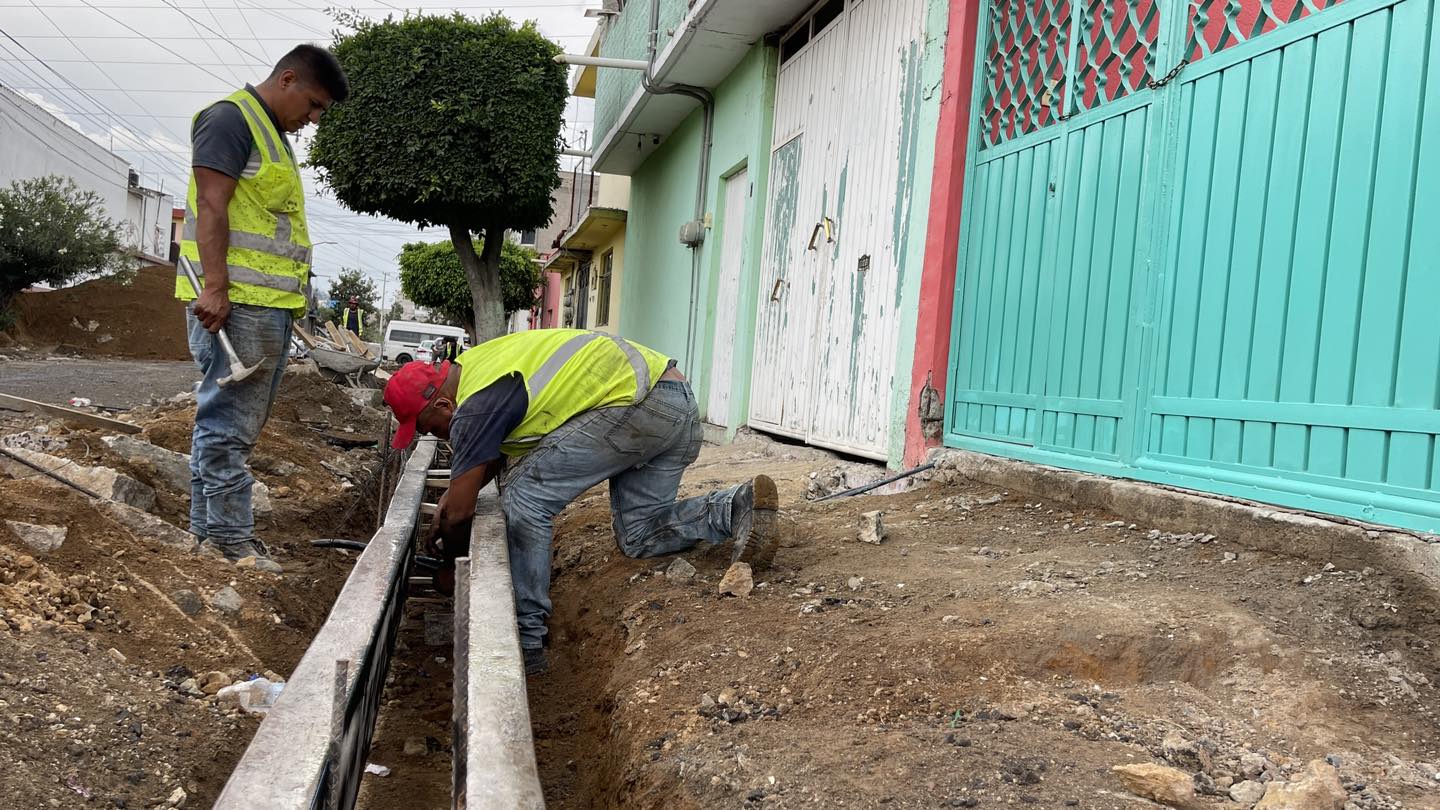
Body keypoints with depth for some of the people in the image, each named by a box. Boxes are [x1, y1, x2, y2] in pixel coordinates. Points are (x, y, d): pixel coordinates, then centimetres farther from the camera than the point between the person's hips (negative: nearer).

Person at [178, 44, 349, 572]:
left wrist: (289, 302, 24)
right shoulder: (231, 118, -5)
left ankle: (208, 524, 18)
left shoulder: (273, 135, 24)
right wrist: (214, 287, -22)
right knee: (229, 419, -6)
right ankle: (230, 533, -2)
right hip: (235, 301, -10)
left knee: (243, 422, 11)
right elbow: (211, 206, -15)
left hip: (270, 305, 10)